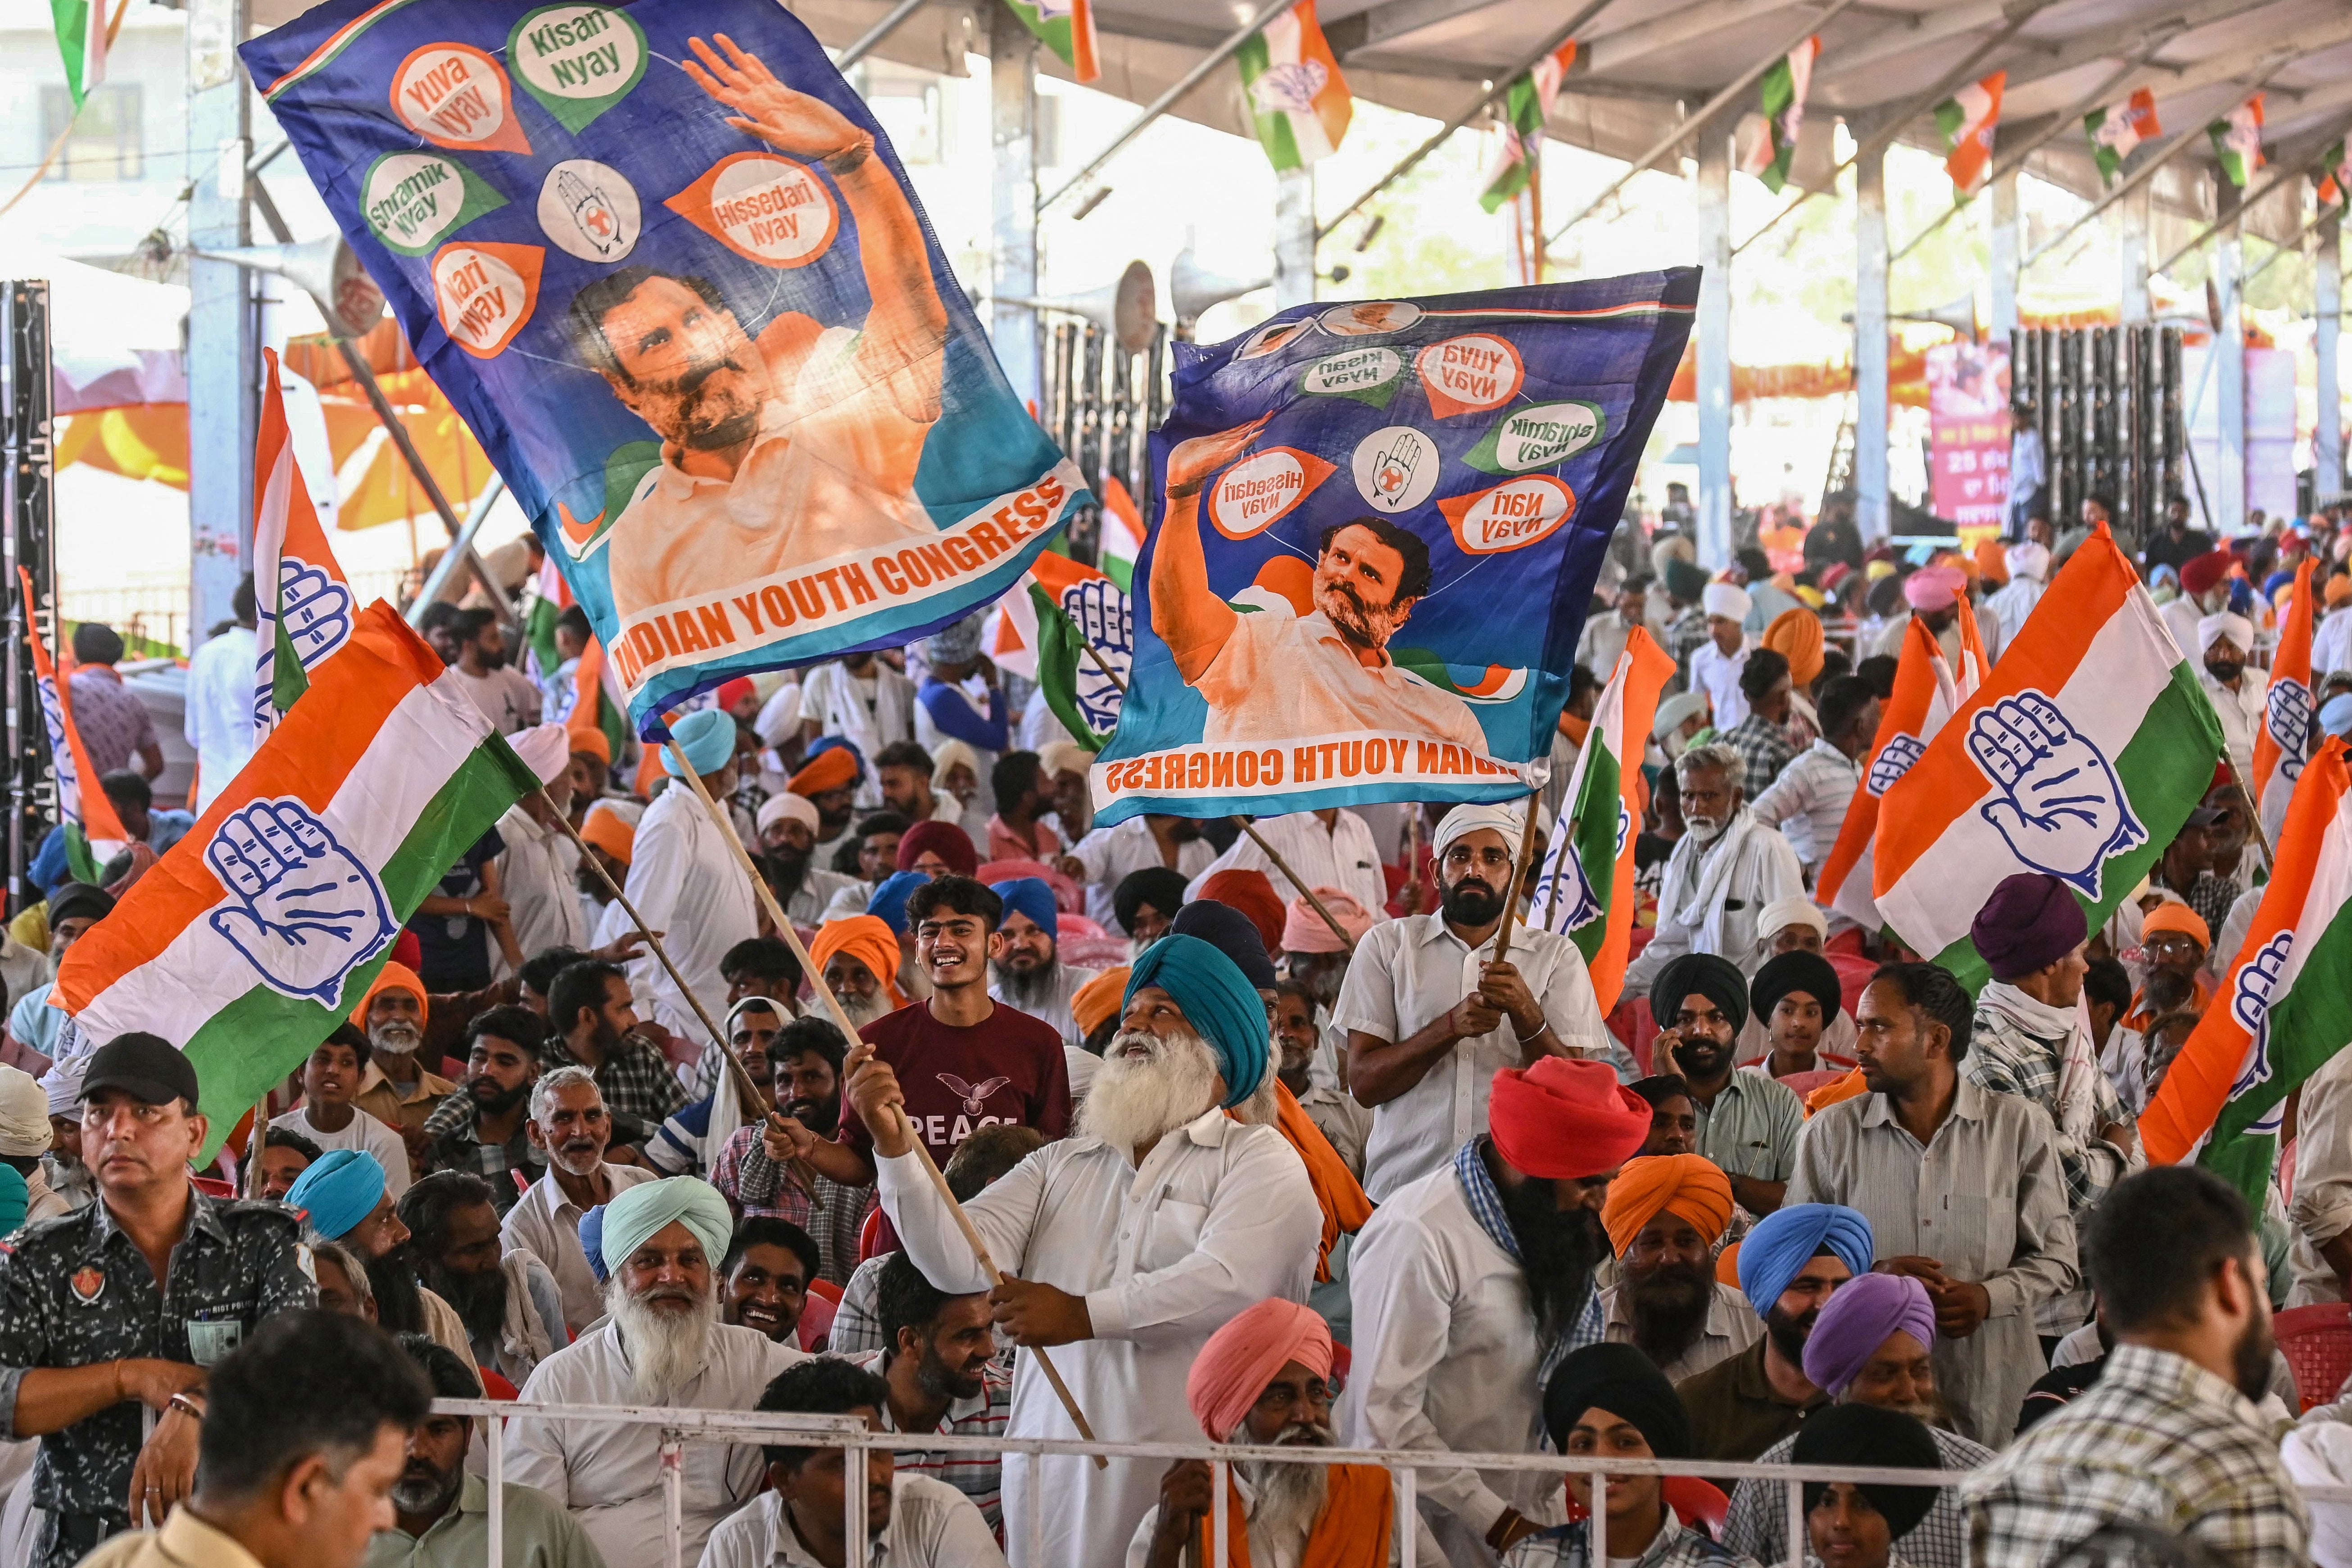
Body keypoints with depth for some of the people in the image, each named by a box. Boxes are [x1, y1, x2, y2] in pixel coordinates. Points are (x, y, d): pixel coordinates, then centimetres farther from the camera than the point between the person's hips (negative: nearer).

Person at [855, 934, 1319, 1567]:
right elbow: (959, 1262, 3)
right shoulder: (1060, 1166, 17)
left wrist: (1084, 1314, -16)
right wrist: (896, 1146, -9)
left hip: (1185, 1475, -4)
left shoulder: (1259, 1161, 4)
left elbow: (1229, 1282, -14)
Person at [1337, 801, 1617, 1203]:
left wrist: (1526, 1016, -13)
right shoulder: (1386, 944, 12)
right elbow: (1364, 1082, 4)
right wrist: (1452, 1026, -10)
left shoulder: (1557, 955, 14)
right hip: (1403, 1188, 0)